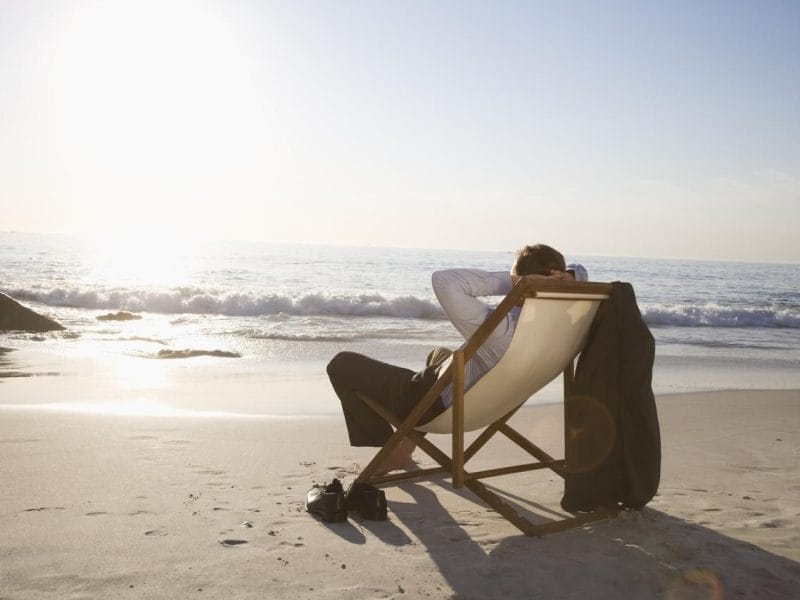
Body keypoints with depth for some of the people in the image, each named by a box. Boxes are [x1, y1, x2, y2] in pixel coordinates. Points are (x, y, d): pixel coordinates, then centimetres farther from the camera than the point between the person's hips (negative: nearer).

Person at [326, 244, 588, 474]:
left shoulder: (500, 329, -40)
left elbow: (443, 281, -46)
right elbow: (578, 272, 2)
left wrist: (505, 281, -38)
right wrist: (568, 277, -22)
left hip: (436, 406, -8)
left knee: (341, 364, 4)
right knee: (440, 353, 40)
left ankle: (393, 452, 11)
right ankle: (408, 443, 40)